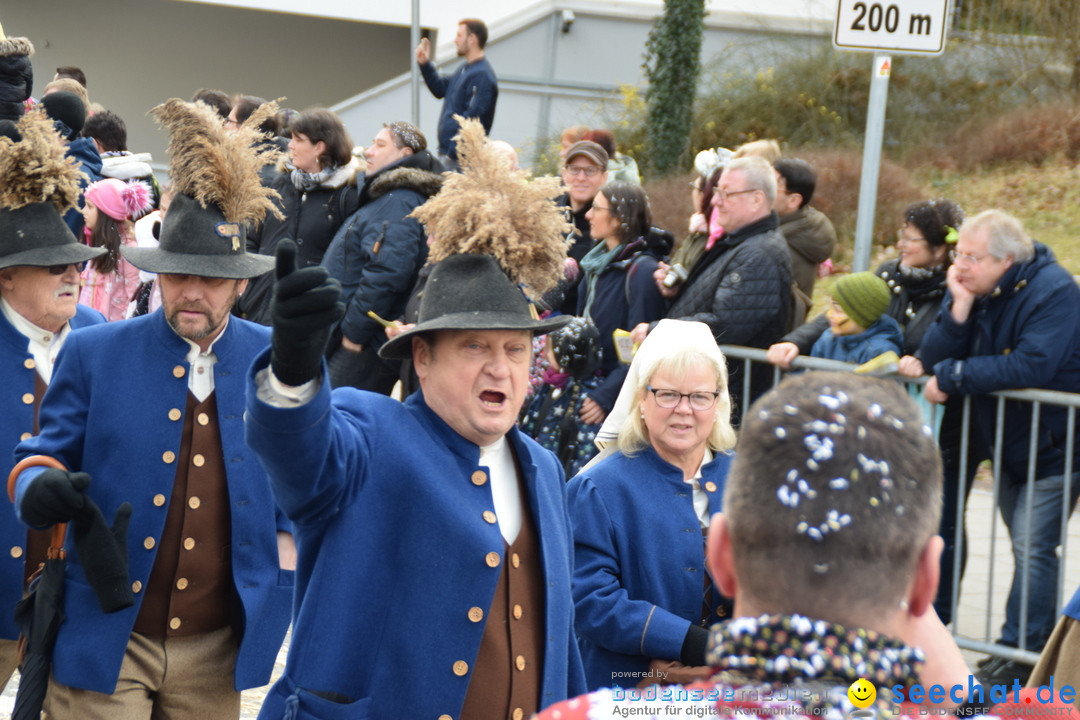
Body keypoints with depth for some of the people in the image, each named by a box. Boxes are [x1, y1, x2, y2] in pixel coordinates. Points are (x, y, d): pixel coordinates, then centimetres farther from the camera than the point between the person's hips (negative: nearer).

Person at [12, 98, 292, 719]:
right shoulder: (93, 354, -2)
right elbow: (45, 453, 1)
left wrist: (282, 585, 4)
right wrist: (39, 487, -22)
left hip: (216, 649, 2)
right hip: (105, 641, -1)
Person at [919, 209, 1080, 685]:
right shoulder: (970, 289, -1)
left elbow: (1033, 365, -33)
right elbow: (932, 360, -9)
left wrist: (952, 378, -25)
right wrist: (960, 308, -25)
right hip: (1006, 444, 7)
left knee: (1032, 547, -12)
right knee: (1026, 545, 13)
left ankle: (1019, 654, -8)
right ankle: (1036, 643, 21)